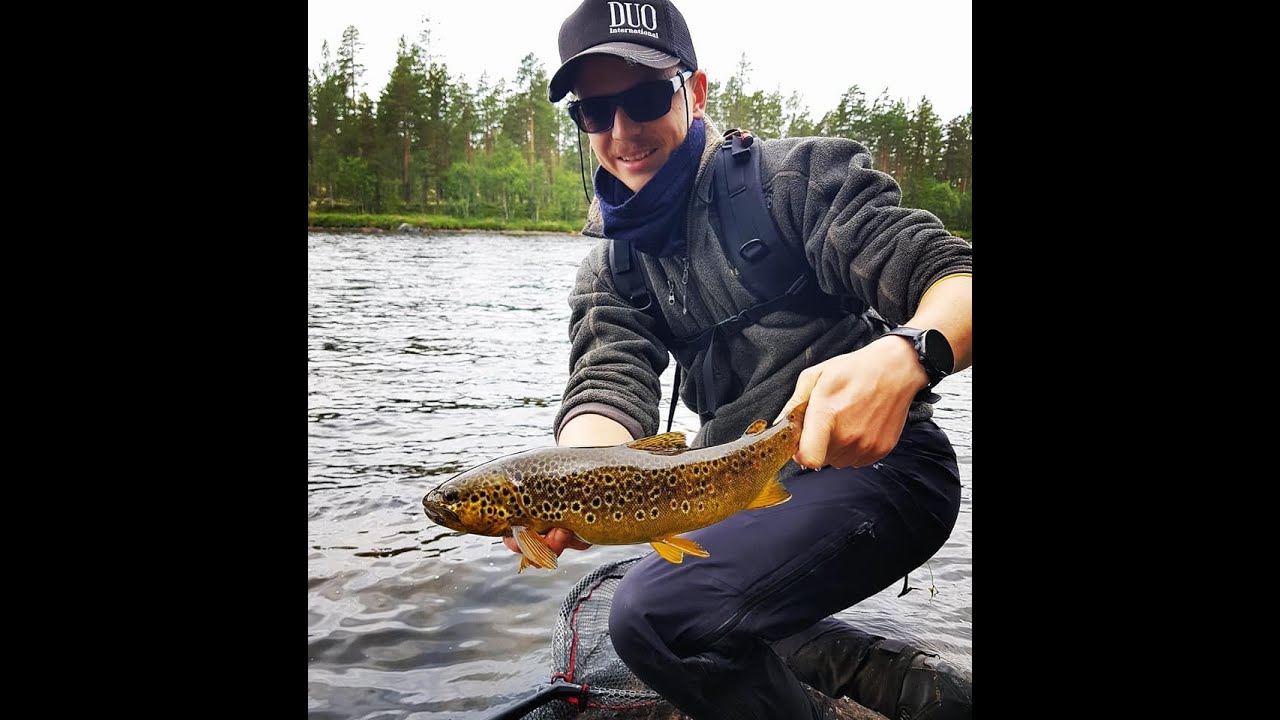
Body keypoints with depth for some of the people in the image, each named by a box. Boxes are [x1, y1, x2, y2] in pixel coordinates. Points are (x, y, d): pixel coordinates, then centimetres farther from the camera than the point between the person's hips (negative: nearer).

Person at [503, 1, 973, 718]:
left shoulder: (802, 175, -7)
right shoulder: (611, 271, 8)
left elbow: (955, 276, -16)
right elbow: (609, 390, -9)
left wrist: (906, 354, -40)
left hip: (875, 461, -7)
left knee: (658, 611, -27)